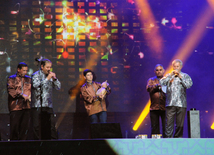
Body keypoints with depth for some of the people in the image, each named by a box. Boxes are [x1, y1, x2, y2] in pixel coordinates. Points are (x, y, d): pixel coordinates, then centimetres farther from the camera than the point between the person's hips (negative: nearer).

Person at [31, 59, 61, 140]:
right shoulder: (36, 75, 0)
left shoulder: (50, 75, 15)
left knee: (51, 124, 1)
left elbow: (58, 87, 14)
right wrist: (47, 79, -16)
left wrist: (54, 79, -3)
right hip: (38, 105, -4)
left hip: (48, 105, 4)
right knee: (37, 126, -3)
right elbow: (36, 85, -18)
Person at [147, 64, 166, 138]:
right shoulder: (151, 80, 16)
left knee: (166, 128, -5)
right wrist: (157, 85, -15)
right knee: (155, 128, 2)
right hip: (154, 107, 1)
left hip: (165, 108, -1)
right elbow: (148, 88, -3)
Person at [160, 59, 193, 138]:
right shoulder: (169, 76, 14)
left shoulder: (185, 76, 12)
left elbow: (189, 85, -4)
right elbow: (161, 82, -1)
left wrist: (180, 77, -8)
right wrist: (170, 75, -7)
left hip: (181, 104, 0)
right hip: (170, 104, 0)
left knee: (180, 124, 1)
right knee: (169, 123, -7)